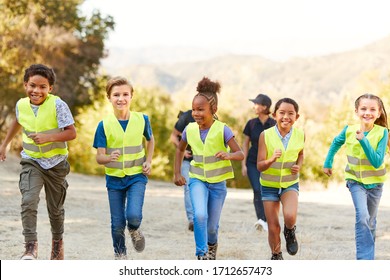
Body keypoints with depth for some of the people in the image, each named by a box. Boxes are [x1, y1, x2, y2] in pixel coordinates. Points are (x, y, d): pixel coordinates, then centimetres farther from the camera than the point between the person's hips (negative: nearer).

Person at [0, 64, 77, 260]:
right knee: (29, 202, -22)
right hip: (31, 161, 2)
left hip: (56, 163, -2)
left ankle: (58, 242, 40)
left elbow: (71, 133, -19)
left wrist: (48, 137, -32)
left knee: (55, 209, 14)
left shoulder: (57, 105, -18)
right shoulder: (21, 105, -5)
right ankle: (30, 247, -18)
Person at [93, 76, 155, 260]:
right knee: (117, 224, 6)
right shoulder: (104, 125, -9)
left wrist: (148, 161, 2)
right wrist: (110, 157, -33)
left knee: (134, 216, -20)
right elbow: (99, 157, -10)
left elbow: (150, 140, 16)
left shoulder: (142, 119, -5)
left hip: (137, 176, 0)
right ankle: (120, 255, 29)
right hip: (114, 178, 1)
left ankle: (135, 231, 16)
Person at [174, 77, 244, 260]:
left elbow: (240, 154, -22)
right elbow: (180, 149, 14)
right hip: (197, 179, 1)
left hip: (217, 182, -1)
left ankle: (212, 244, 44)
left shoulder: (222, 130, -17)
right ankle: (202, 254, -13)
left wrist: (229, 155, -43)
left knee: (212, 226, 10)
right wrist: (177, 173, 8)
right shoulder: (190, 130, -7)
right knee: (200, 215, -25)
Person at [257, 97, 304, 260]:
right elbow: (260, 166, -14)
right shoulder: (266, 135, -15)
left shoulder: (300, 135, -8)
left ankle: (290, 233, 8)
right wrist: (272, 160, -34)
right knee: (273, 227, 4)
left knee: (290, 216, -27)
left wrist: (298, 166, -5)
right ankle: (276, 257, 29)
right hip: (269, 185, 0)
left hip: (290, 184, 0)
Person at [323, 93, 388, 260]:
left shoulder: (382, 133, -17)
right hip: (356, 181, -1)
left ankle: (368, 256, 33)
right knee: (362, 217, -21)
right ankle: (365, 259, -21)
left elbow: (377, 162, -25)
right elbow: (336, 143, 11)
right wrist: (328, 163, 14)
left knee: (370, 223, 14)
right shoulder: (349, 130, -12)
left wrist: (363, 140, -32)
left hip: (375, 182, 1)